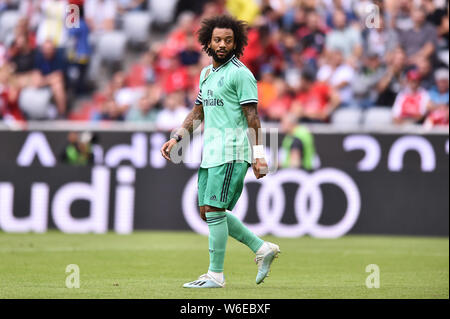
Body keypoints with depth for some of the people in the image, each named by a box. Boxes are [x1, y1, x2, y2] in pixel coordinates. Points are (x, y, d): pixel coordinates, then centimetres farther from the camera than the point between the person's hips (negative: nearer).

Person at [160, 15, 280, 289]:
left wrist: (259, 156, -16)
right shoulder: (207, 73, 17)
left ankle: (216, 275, -4)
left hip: (231, 153, -9)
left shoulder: (240, 74, -8)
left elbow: (252, 117, -11)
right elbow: (198, 113, 26)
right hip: (210, 153, 9)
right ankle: (263, 248, 16)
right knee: (208, 212, 8)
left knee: (214, 210, -10)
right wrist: (175, 139, 17)